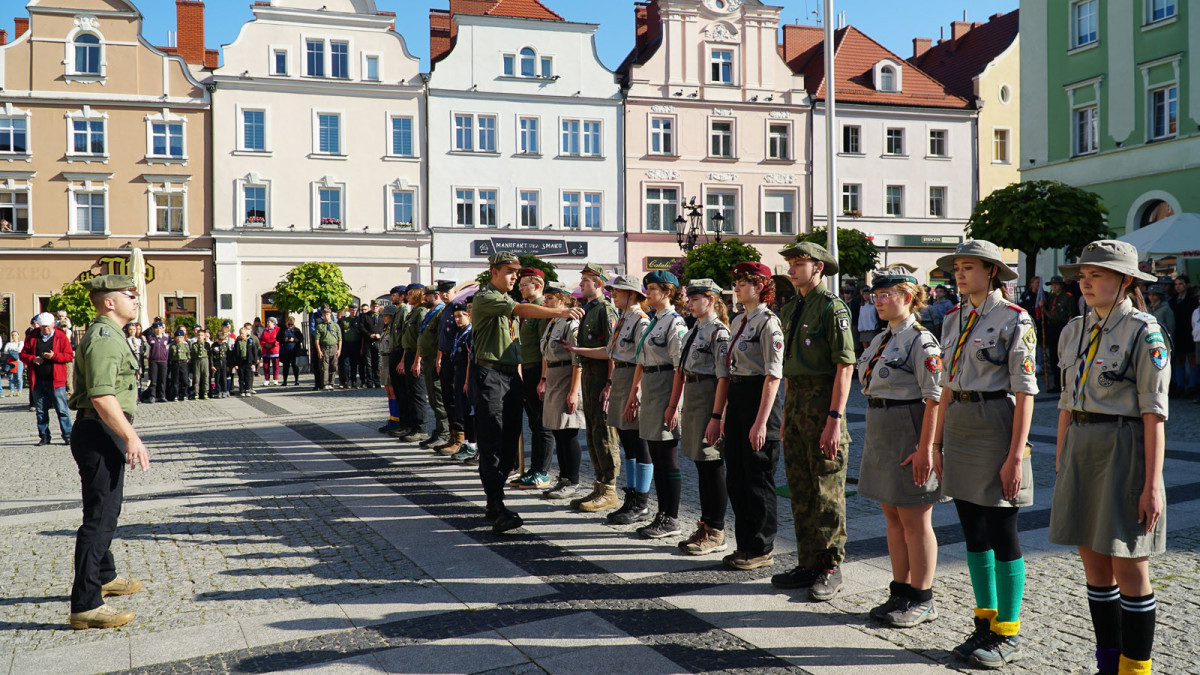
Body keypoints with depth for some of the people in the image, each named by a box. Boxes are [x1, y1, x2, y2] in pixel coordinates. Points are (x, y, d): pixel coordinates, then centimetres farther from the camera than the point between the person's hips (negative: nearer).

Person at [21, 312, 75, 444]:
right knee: (40, 411, 9)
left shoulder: (61, 336, 1)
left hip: (56, 380, -4)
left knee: (62, 409, -5)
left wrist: (54, 356, -17)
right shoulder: (32, 337, 9)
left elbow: (70, 355, -2)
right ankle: (44, 436, 17)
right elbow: (23, 355, 12)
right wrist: (32, 359, -9)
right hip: (37, 381, 4)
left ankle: (67, 435, 0)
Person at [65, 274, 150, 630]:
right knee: (99, 517, -8)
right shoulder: (103, 338, -18)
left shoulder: (108, 335, 17)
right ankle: (85, 606, -5)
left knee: (108, 508, 24)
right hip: (100, 435, -11)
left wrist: (126, 436, 28)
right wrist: (131, 437, -29)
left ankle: (104, 577, 42)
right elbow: (102, 397, -29)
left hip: (105, 435, 11)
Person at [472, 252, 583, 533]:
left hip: (511, 374, 9)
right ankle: (497, 508, -12)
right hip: (490, 374, -8)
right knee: (492, 444, -10)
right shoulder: (485, 298, -8)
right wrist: (560, 312, -28)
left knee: (510, 441, 8)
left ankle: (494, 502, 16)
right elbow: (523, 310, -23)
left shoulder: (508, 300, 20)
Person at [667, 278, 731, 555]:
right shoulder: (693, 332, 14)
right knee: (701, 465, 14)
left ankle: (716, 533, 8)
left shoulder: (719, 333, -13)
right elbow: (681, 370, 19)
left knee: (711, 466, -1)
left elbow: (724, 378, -19)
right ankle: (705, 526, 23)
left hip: (708, 398, -9)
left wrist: (716, 416, -24)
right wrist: (673, 406, 17)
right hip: (691, 397, 9)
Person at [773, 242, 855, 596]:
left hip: (822, 402, -8)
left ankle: (830, 569, 9)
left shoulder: (832, 306, -10)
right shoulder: (790, 309, 15)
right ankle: (808, 565, 21)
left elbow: (845, 366, -15)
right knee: (800, 490, 11)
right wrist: (787, 413, 18)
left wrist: (834, 419, -20)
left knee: (827, 491, 0)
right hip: (796, 402, 8)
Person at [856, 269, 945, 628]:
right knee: (892, 516, 13)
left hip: (909, 434, -9)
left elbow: (934, 398, -18)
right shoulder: (880, 339, 13)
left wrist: (925, 448, -22)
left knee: (915, 520, 1)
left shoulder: (921, 340, -13)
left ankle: (922, 600, 12)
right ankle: (900, 591, 24)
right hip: (880, 434, 9)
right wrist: (872, 440, 18)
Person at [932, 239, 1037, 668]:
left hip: (996, 425, -7)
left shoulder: (1014, 320, -9)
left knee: (1002, 534, 0)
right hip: (959, 427, 7)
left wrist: (1016, 455, -16)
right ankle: (985, 624, 23)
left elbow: (1025, 392, -12)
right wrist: (937, 442, 13)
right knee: (973, 533, 12)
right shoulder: (954, 319, 11)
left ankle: (1007, 636, 12)